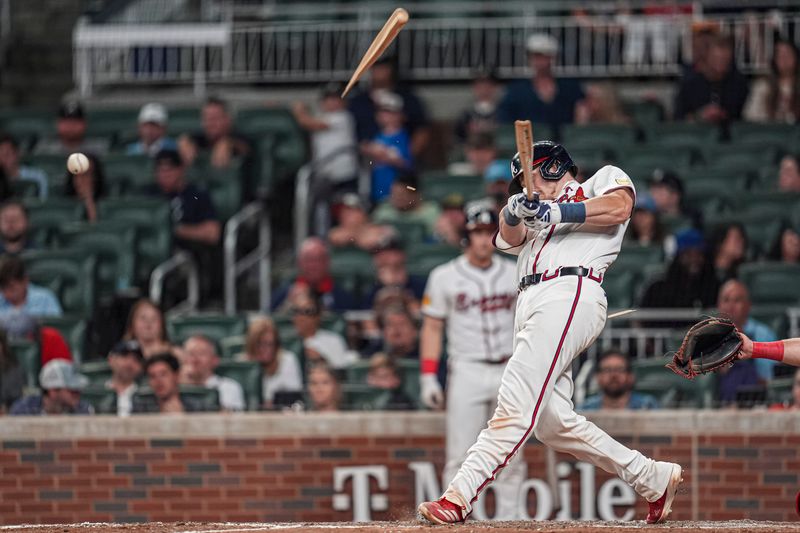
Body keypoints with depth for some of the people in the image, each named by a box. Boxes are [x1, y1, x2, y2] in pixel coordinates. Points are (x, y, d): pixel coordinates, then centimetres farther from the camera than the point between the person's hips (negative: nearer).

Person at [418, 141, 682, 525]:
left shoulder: (605, 178, 17)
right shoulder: (537, 216, 35)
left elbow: (620, 207, -5)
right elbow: (510, 237, 14)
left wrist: (558, 212, -12)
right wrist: (514, 210, -7)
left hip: (568, 295, -8)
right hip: (530, 304, 8)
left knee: (515, 404, -18)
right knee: (551, 423, -1)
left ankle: (459, 497, -29)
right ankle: (655, 479, 8)